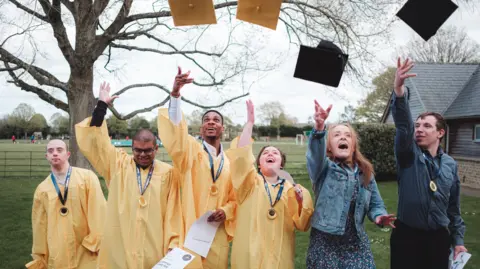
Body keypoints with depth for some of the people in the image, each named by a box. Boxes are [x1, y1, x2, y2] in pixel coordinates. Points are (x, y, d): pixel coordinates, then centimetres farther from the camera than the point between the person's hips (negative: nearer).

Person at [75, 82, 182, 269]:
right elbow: (93, 143, -3)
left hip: (154, 250, -1)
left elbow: (172, 212, 2)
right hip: (119, 251, 1)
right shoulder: (118, 164, 4)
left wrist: (173, 245, -2)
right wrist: (102, 105, -10)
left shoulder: (167, 172, 1)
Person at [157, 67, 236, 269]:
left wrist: (226, 212, -9)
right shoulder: (191, 151, 0)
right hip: (191, 230, -3)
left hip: (218, 234, 3)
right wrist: (175, 93, -32)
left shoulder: (231, 161, 8)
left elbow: (236, 197, 13)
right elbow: (175, 131, -19)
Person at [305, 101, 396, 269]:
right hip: (325, 242, -3)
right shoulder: (323, 167, -5)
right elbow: (315, 153, -27)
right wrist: (319, 128, -46)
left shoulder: (365, 172, 8)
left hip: (356, 243, 3)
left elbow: (375, 204, 11)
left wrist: (379, 216, -13)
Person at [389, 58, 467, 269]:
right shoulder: (408, 154, -6)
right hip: (407, 235, -3)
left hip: (439, 237, 3)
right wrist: (399, 91, -41)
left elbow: (454, 207, 11)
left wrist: (458, 240, 9)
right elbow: (403, 125, -25)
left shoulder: (450, 164, 5)